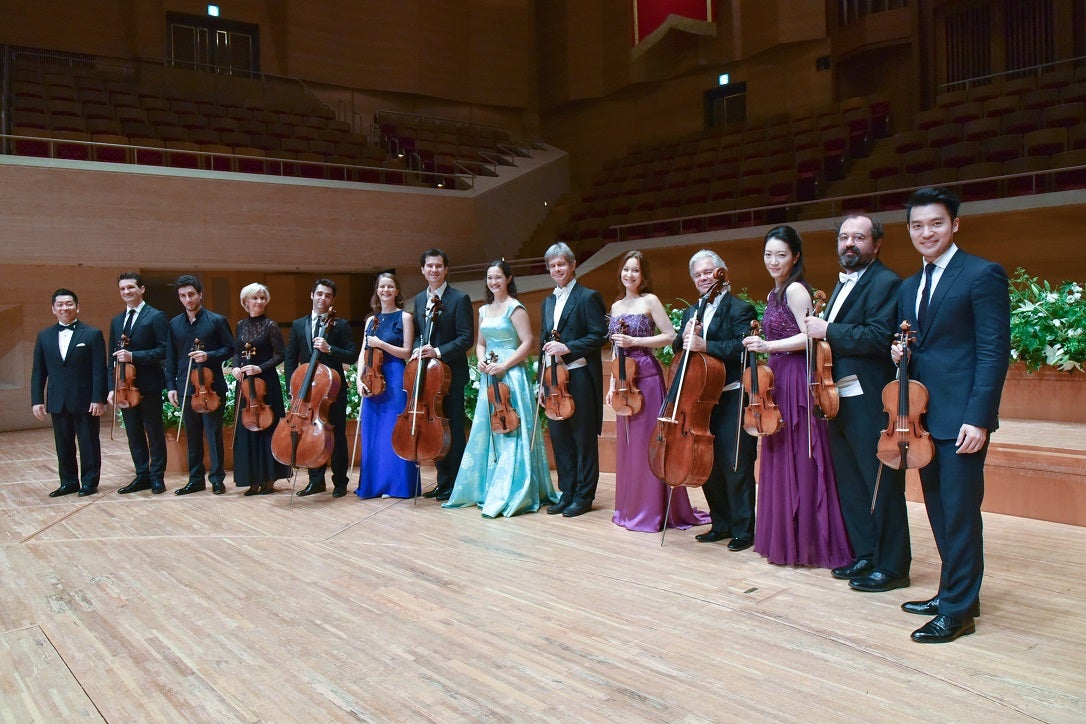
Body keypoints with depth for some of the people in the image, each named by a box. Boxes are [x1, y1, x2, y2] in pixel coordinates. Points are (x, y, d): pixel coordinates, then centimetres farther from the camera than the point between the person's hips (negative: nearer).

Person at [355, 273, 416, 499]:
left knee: (394, 433, -3)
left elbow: (406, 352, -4)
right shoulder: (371, 320, 15)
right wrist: (359, 379, -2)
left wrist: (381, 344, -14)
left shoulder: (404, 317, 1)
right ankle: (374, 483, 15)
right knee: (372, 434, 6)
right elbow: (363, 353, 10)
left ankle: (397, 484, 4)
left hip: (395, 379, -5)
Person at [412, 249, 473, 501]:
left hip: (451, 373, -6)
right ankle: (443, 481, 21)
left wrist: (438, 351, -22)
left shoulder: (459, 299, -7)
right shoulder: (419, 299, 13)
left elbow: (466, 338, -12)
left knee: (453, 430, -1)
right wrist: (417, 349, -3)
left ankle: (455, 483, 7)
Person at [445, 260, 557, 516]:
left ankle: (509, 495, -2)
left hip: (511, 375, -7)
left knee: (510, 433, -6)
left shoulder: (515, 308, -6)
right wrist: (481, 360, -1)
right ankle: (485, 488, 19)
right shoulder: (484, 310, 15)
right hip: (489, 377, 7)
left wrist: (504, 365, -19)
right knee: (486, 433, 9)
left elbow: (527, 343, -12)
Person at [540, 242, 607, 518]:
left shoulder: (588, 297, -5)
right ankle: (567, 492, 20)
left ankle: (584, 496, 10)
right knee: (559, 438, 10)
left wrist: (567, 347, -20)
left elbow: (599, 336, -11)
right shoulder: (548, 302, 18)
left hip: (580, 377, -7)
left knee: (584, 438, 1)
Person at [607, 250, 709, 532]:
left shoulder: (650, 300, -3)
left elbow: (670, 336, -9)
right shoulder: (616, 306, 15)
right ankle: (630, 508, 18)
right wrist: (612, 384, 12)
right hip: (624, 379, 6)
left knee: (649, 441, -4)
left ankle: (654, 511, 4)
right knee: (627, 443, 9)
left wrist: (635, 341, -15)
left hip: (647, 376, -6)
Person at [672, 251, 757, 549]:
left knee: (735, 466, -5)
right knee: (708, 465, 12)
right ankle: (721, 524, 25)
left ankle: (743, 530, 5)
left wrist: (705, 345, -28)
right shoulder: (692, 312, 17)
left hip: (732, 399, -7)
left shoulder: (740, 309, -6)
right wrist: (686, 336, -9)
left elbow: (742, 346, -20)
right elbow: (679, 350, 11)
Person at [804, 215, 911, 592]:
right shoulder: (843, 284, 19)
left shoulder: (885, 282, -10)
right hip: (839, 398, 9)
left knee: (881, 485, -1)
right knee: (850, 483, 14)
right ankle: (865, 555, 26)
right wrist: (818, 328, 4)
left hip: (870, 401, -9)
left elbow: (878, 337, -22)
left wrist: (827, 330, -18)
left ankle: (891, 566, 9)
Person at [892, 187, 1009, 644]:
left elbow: (994, 351, -13)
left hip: (961, 417, -8)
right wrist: (900, 352, -2)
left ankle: (958, 610, 8)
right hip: (923, 413, 8)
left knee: (959, 512, -2)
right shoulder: (909, 288, 16)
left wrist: (979, 418, -19)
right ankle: (954, 592, 29)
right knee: (940, 511, 15)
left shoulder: (982, 275, -7)